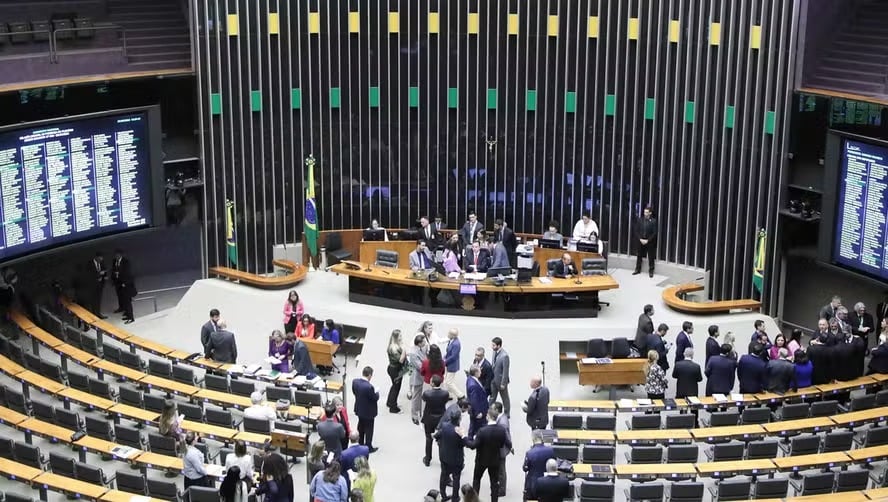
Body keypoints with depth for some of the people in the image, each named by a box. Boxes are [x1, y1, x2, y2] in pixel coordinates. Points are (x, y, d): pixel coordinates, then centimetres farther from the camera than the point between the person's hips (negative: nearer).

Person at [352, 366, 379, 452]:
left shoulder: (355, 381, -14)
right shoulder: (369, 387, -35)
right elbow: (375, 398, -22)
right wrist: (377, 392, -2)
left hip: (359, 409, 7)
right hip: (368, 412, -7)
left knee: (361, 427, 26)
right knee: (369, 430, 12)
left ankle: (361, 444, 42)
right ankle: (368, 447, 25)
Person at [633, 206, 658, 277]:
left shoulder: (653, 221, -8)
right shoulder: (640, 220, 1)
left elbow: (654, 233, -9)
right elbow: (636, 231, 3)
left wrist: (647, 240, -14)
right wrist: (640, 239, -9)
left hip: (650, 242, -3)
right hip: (641, 241, 3)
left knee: (651, 257, 3)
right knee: (639, 256, 12)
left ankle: (651, 271, 12)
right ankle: (638, 270, 24)